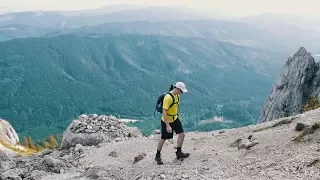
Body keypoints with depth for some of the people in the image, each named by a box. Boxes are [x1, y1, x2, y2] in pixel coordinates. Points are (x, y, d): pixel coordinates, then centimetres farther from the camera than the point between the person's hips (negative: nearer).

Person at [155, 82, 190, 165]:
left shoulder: (177, 95, -1)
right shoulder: (168, 97, -28)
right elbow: (164, 112, -29)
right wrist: (167, 126, -30)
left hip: (175, 119, 7)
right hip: (166, 121, -7)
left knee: (182, 134, 0)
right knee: (163, 139, 5)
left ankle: (179, 153, 16)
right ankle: (158, 156, 23)